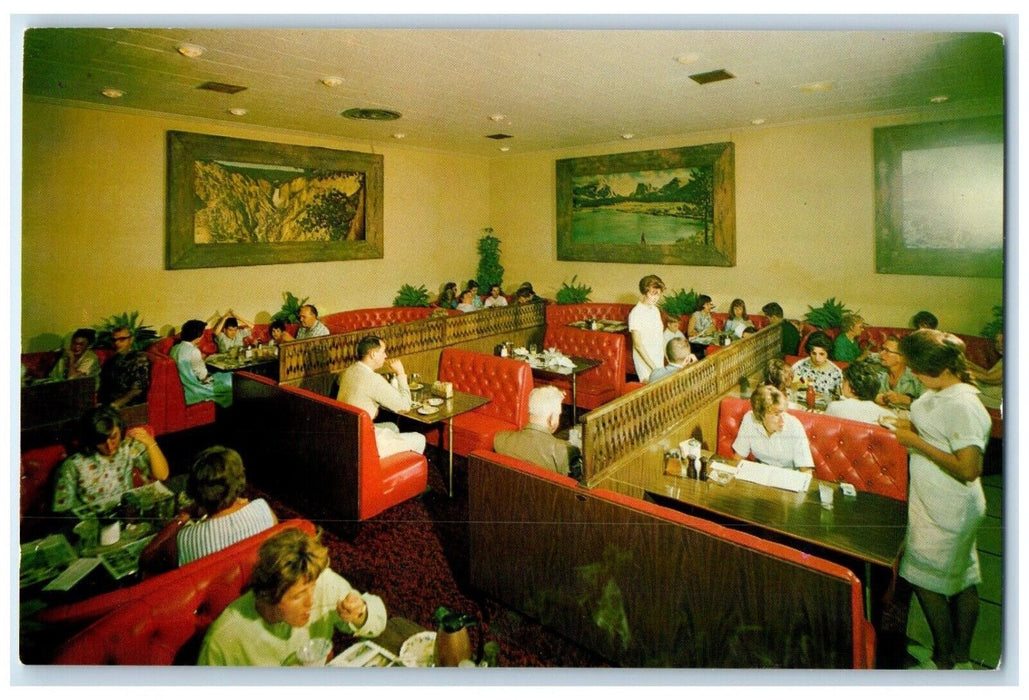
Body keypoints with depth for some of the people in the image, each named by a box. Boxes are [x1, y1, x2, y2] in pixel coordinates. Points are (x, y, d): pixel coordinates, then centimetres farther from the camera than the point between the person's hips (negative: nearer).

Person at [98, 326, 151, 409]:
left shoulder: (140, 359, 0)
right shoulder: (110, 360, 22)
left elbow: (137, 389, -9)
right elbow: (102, 385, 19)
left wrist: (116, 404, -16)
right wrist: (99, 403, 1)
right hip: (106, 404, 6)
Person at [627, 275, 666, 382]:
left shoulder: (656, 310, 8)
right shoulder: (636, 313, -16)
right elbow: (638, 345, -18)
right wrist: (653, 367, -21)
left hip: (659, 362, 7)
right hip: (645, 363, -7)